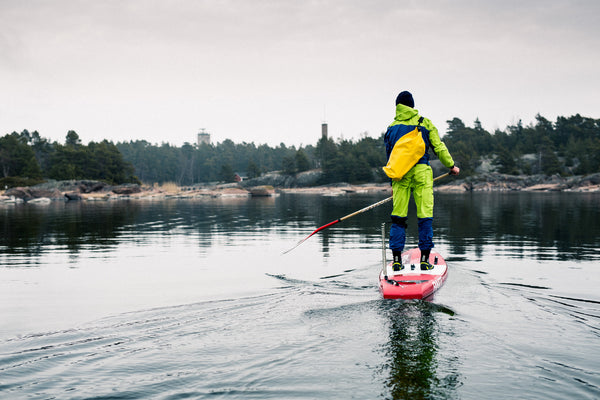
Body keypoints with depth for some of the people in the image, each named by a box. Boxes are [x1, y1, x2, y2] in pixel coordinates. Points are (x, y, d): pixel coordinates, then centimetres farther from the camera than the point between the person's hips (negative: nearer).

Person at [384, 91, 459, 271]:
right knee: (425, 216, 1)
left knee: (398, 217, 6)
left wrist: (392, 183, 22)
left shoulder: (391, 128, 15)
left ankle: (396, 260, 3)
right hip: (420, 172, -3)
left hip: (399, 174, 3)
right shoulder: (424, 123, 6)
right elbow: (438, 147, 4)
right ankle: (425, 260, -1)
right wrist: (451, 165, 17)